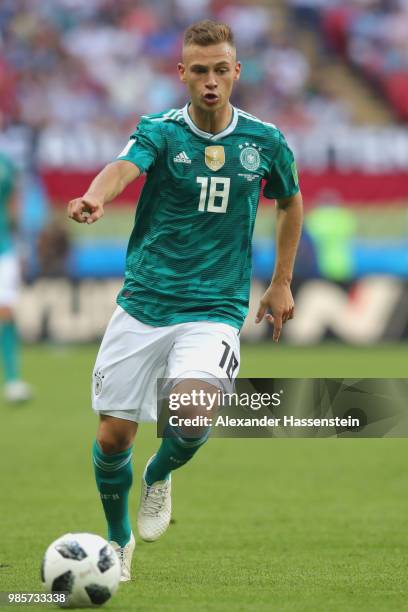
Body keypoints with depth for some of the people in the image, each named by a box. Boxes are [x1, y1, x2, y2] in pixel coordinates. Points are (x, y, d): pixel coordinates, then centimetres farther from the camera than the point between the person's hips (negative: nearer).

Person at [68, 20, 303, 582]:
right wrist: (96, 197, -51)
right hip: (143, 305, 0)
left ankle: (160, 476, 9)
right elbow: (124, 167, -28)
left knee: (193, 409, -27)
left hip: (215, 310, 0)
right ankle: (118, 540, 29)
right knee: (113, 435, 0)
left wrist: (282, 283, 20)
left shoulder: (264, 141, 1)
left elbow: (291, 202, 22)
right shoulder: (160, 132, -6)